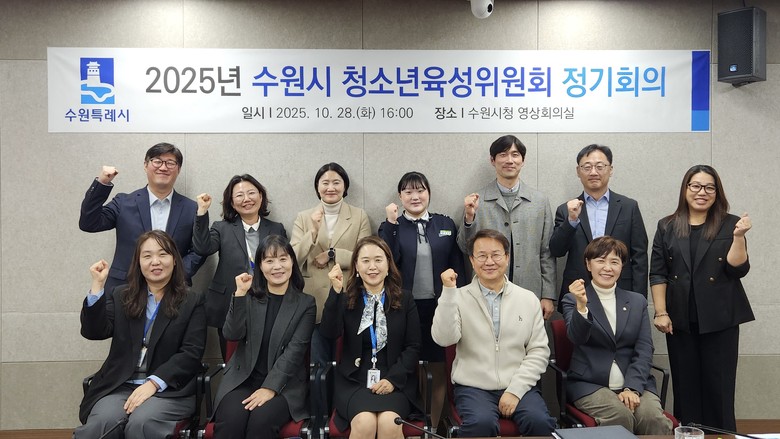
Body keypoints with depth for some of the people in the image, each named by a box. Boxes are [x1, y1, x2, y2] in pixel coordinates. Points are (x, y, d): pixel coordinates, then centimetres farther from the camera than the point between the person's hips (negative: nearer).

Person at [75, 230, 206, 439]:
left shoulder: (193, 302, 6)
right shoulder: (121, 296, 16)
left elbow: (190, 353, -3)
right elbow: (94, 332, 2)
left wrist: (153, 383, -15)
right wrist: (98, 285, -6)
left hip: (168, 389, -2)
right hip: (118, 385, 2)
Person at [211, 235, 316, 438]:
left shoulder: (306, 303, 3)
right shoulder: (249, 297, 10)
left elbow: (295, 351, -7)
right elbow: (232, 335, -4)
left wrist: (270, 387, -17)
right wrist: (240, 294, -12)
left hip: (284, 383, -2)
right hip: (241, 379, 2)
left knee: (261, 421, -30)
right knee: (229, 422, -26)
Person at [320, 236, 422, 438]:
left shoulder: (405, 299, 8)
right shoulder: (346, 299, 7)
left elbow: (413, 347, 4)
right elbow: (330, 334, -10)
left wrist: (393, 378, -10)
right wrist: (335, 292, -19)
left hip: (394, 381, 0)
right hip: (353, 380, 0)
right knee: (364, 422, -29)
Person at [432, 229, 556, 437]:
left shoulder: (529, 299, 7)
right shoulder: (458, 298, 2)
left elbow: (539, 351, 4)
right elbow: (443, 339, -12)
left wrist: (516, 389, -7)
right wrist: (448, 291, -18)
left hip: (519, 387, 2)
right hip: (474, 387, -1)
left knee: (540, 421, -26)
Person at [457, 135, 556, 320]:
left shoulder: (540, 200, 5)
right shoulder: (477, 200, 1)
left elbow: (546, 253, 6)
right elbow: (466, 248, 1)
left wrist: (548, 296, 2)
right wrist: (469, 216, -15)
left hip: (530, 296, 1)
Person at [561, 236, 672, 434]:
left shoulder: (637, 301, 13)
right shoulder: (573, 300, 4)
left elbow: (644, 350, 5)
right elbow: (577, 338, -13)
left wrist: (632, 388, -10)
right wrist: (581, 306, -33)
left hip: (635, 383, 2)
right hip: (590, 385, -2)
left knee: (655, 419, -26)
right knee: (620, 417, -27)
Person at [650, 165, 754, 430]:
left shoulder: (729, 225, 3)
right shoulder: (667, 227, 6)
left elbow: (738, 270, -3)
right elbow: (657, 274, 2)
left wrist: (739, 237, -16)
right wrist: (661, 313, -5)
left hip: (719, 319, -1)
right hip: (680, 320, 1)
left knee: (719, 387, 3)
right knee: (685, 386, 8)